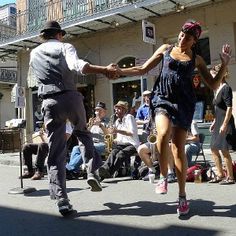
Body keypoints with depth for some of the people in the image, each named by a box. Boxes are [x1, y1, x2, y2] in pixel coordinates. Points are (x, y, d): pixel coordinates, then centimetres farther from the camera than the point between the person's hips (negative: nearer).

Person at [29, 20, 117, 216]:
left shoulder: (33, 54, 21)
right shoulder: (65, 47, 6)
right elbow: (77, 66, -14)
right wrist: (105, 70, -18)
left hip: (49, 102, 2)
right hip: (70, 97, -2)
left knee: (56, 153, 3)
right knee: (83, 133, 26)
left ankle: (62, 200, -3)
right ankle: (92, 171, 11)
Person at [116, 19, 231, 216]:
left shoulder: (196, 59, 14)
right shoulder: (166, 49, 15)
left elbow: (213, 84, 12)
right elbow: (142, 69, 16)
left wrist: (224, 64, 0)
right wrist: (118, 71, 7)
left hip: (183, 103, 0)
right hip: (163, 98, 0)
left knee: (178, 147, -6)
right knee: (164, 133, -30)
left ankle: (182, 196, 6)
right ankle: (163, 176, -6)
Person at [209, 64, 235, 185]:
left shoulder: (226, 88, -13)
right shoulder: (218, 89, 14)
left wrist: (224, 124, -22)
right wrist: (214, 122, 18)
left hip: (225, 122, -10)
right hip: (218, 122, 10)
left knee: (224, 150, -5)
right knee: (214, 148, 13)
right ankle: (220, 175, 22)